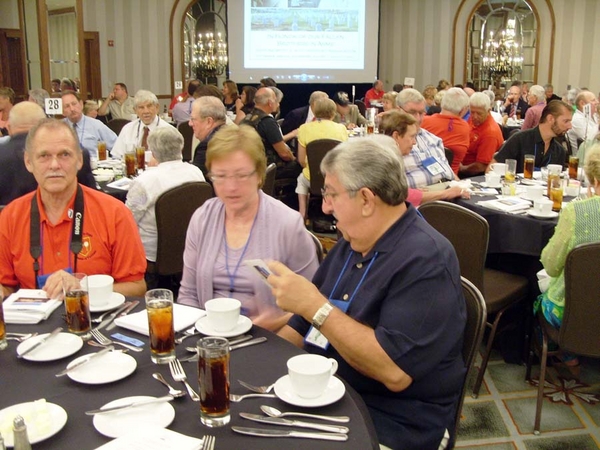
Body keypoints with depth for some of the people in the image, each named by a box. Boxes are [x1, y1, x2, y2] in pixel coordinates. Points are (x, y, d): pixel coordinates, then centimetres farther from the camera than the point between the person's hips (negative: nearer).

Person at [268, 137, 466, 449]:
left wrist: (315, 306, -27)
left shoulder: (425, 261, -19)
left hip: (391, 423, -7)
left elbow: (395, 371, -28)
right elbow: (304, 328, 15)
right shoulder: (352, 243, 7)